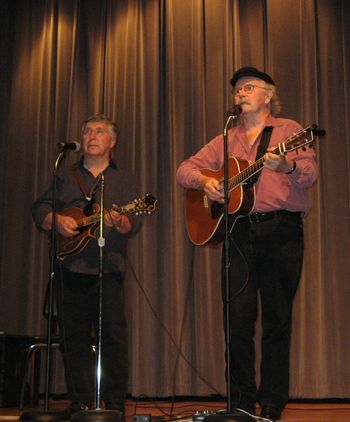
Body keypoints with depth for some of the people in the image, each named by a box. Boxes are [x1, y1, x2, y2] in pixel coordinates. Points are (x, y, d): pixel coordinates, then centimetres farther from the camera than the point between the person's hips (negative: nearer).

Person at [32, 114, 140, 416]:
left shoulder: (124, 180, 12)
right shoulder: (65, 176, 19)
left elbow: (133, 223, -1)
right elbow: (39, 209, 12)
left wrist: (119, 222, -24)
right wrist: (57, 220, -9)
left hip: (107, 269, -2)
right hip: (68, 268, 2)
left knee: (113, 334, -6)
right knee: (73, 337, 3)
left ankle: (115, 405, 1)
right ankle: (80, 404, 12)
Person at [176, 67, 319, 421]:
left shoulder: (288, 130, 8)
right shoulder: (226, 140, 20)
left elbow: (310, 174, -6)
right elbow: (185, 169, 16)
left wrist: (287, 167, -28)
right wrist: (204, 181, -6)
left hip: (281, 230, -3)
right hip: (238, 232, 3)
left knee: (277, 318, 0)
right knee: (237, 318, 0)